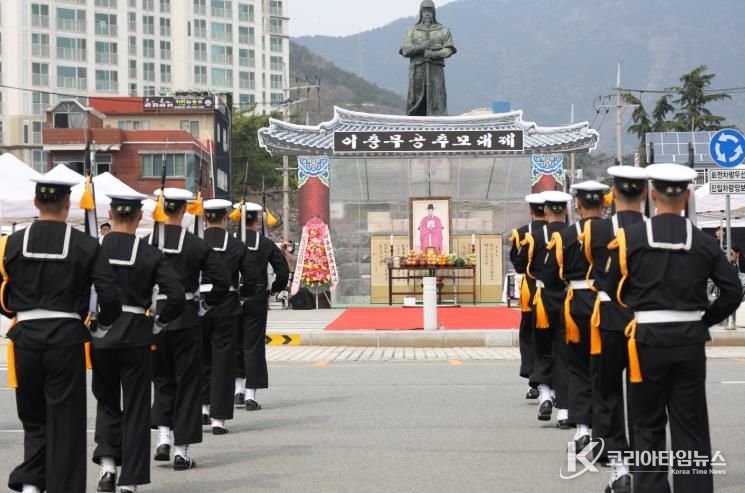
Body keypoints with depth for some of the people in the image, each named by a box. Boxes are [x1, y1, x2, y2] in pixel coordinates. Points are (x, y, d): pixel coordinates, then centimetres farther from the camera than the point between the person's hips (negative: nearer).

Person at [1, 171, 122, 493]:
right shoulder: (86, 246, -6)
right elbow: (110, 296, -10)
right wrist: (102, 328, 7)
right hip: (66, 340, -2)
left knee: (34, 417, 17)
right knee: (65, 420, 6)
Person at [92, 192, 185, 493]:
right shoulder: (150, 255, -6)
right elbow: (177, 296, -12)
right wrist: (158, 324, 2)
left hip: (100, 336, 1)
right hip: (136, 338, -1)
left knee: (107, 401, 21)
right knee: (135, 409, 8)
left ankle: (107, 461, 4)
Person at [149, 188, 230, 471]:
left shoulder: (145, 244, -5)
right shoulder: (197, 246, -7)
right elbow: (222, 281, -10)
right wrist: (205, 306, 3)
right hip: (186, 321, -2)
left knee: (162, 380, 19)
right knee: (187, 383, 6)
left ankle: (163, 436, 3)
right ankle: (181, 450, 5)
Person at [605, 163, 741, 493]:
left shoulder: (631, 238, -7)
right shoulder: (703, 242, -1)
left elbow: (613, 290, -4)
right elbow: (733, 291, -2)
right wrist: (704, 320, 9)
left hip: (648, 339, -2)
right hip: (690, 341, 2)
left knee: (648, 425, 9)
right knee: (691, 426, 8)